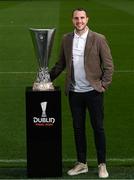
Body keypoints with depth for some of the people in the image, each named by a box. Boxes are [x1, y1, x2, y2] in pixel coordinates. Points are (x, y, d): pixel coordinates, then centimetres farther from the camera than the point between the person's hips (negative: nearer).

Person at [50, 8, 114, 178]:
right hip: (74, 92, 4)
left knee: (98, 127, 3)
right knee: (78, 128, 10)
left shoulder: (98, 39, -5)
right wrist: (48, 78, 3)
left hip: (93, 91, -3)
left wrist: (103, 85, -9)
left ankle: (102, 164, 14)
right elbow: (61, 63, 12)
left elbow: (108, 65, -3)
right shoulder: (66, 39, 5)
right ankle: (81, 164, 22)